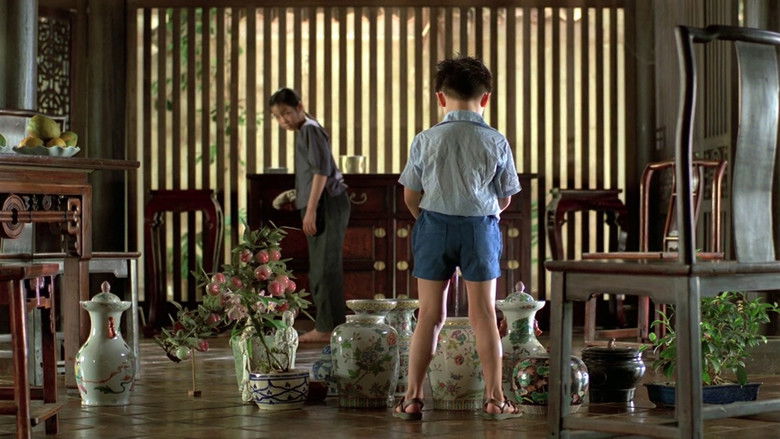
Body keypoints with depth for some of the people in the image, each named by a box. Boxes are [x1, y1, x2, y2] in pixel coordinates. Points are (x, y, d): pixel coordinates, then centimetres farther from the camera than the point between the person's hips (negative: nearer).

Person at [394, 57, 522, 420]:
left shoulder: (425, 141, -5)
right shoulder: (496, 142, -5)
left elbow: (411, 196, 2)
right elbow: (505, 198, 2)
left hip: (434, 226, 1)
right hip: (481, 227, -1)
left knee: (430, 314, 7)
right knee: (484, 314, 6)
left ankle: (412, 398, 9)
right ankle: (494, 399, 10)